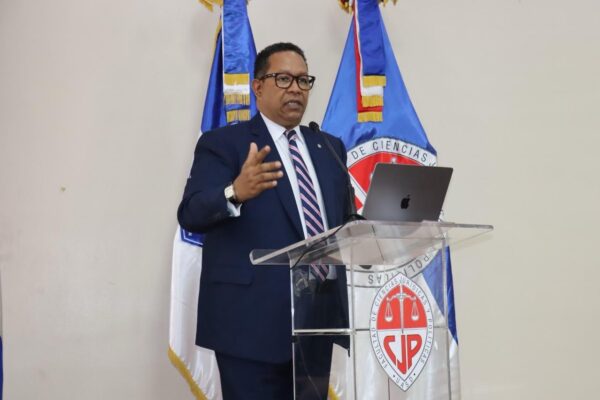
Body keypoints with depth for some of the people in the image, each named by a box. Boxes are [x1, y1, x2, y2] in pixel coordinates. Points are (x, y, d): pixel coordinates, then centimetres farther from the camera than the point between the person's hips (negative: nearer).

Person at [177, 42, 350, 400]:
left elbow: (345, 223, 15)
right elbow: (192, 214, -15)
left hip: (318, 315, 6)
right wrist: (236, 193, -35)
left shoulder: (329, 147, 16)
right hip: (253, 318, -5)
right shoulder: (222, 143, -2)